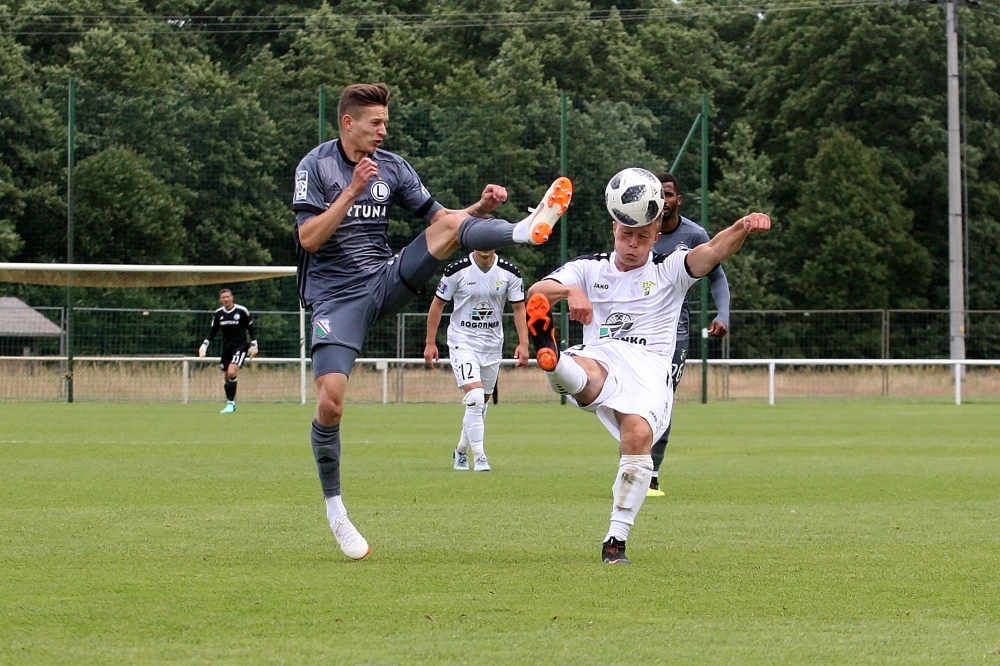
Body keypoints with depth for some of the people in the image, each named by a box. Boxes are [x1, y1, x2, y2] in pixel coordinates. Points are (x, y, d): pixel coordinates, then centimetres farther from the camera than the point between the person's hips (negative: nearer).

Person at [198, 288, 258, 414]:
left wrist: (253, 345, 2)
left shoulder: (242, 311, -8)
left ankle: (230, 403, -19)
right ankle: (231, 403, 20)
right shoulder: (218, 314, 2)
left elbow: (251, 328, 2)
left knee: (232, 372, -22)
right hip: (226, 347, 5)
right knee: (227, 376, 7)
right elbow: (213, 331, 12)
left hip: (240, 346, -5)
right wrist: (204, 345, 2)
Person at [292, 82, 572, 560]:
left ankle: (526, 231, -40)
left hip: (385, 282, 4)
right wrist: (353, 190, -22)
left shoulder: (392, 167, 8)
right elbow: (309, 238, -15)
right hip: (335, 297, -4)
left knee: (451, 224, -17)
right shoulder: (315, 166, -6)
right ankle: (334, 508, -1)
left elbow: (438, 217, 9)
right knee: (329, 402, -17)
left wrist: (481, 207, -10)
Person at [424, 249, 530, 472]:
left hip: (492, 344, 4)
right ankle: (479, 457, -17)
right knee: (475, 398, -20)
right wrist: (430, 343, -2)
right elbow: (437, 304, -1)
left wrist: (523, 343, -6)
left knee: (481, 404, 12)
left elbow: (519, 308, 5)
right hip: (463, 342, -4)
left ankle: (461, 451, 32)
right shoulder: (457, 270, -10)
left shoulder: (509, 273, -3)